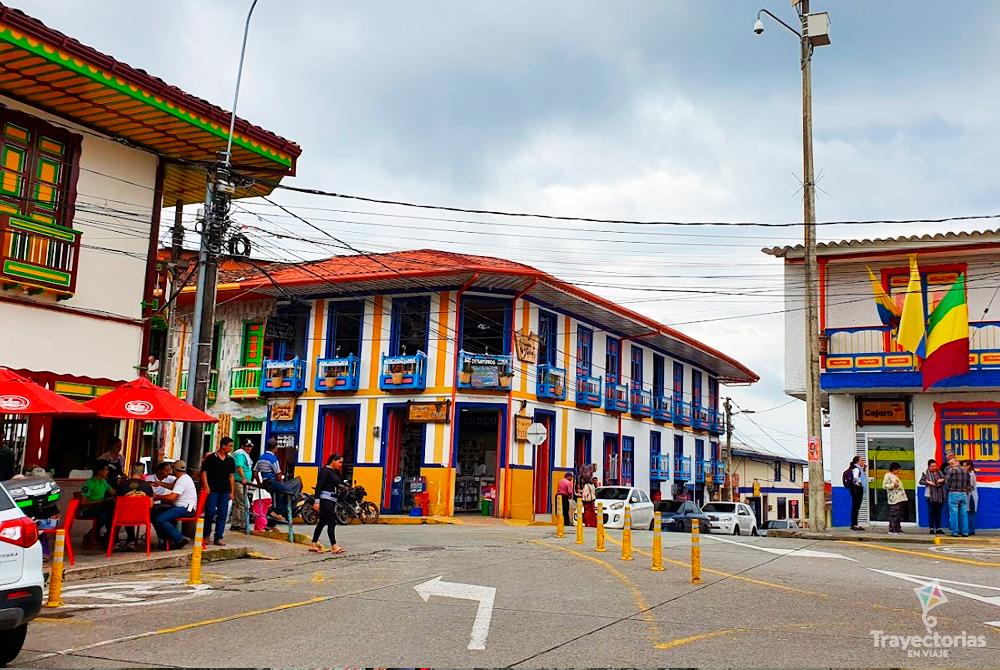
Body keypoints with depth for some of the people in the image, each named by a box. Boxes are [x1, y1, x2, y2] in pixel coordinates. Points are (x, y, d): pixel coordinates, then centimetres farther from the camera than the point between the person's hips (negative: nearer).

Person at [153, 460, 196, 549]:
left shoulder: (182, 480, -16)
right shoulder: (183, 478, 19)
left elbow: (172, 497, -23)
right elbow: (173, 487, 39)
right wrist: (160, 483, 31)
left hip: (185, 509, -11)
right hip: (183, 507, 11)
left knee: (160, 519, -24)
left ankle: (179, 539, -17)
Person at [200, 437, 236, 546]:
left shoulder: (230, 460, 11)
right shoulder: (211, 458, -3)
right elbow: (204, 472, -3)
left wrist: (232, 491, 10)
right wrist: (206, 487, -12)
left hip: (225, 492, 5)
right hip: (212, 491, -5)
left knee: (223, 515, 3)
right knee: (210, 513, -3)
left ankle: (218, 538, 7)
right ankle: (206, 535, 13)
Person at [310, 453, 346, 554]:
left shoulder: (336, 472, 16)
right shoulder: (325, 471, -10)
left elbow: (340, 483, 12)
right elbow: (319, 486, -16)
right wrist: (317, 500, -20)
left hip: (332, 500, 9)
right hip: (325, 499, -9)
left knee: (322, 522, 12)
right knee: (331, 522, -11)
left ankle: (313, 544, 19)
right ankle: (334, 546, -11)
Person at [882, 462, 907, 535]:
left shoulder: (895, 476, 22)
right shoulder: (888, 475, -5)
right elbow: (884, 485, -13)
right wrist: (893, 485, -23)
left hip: (900, 498, 10)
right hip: (894, 499, -9)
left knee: (900, 515, 10)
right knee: (894, 515, -10)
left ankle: (898, 529, 16)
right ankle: (892, 530, -7)